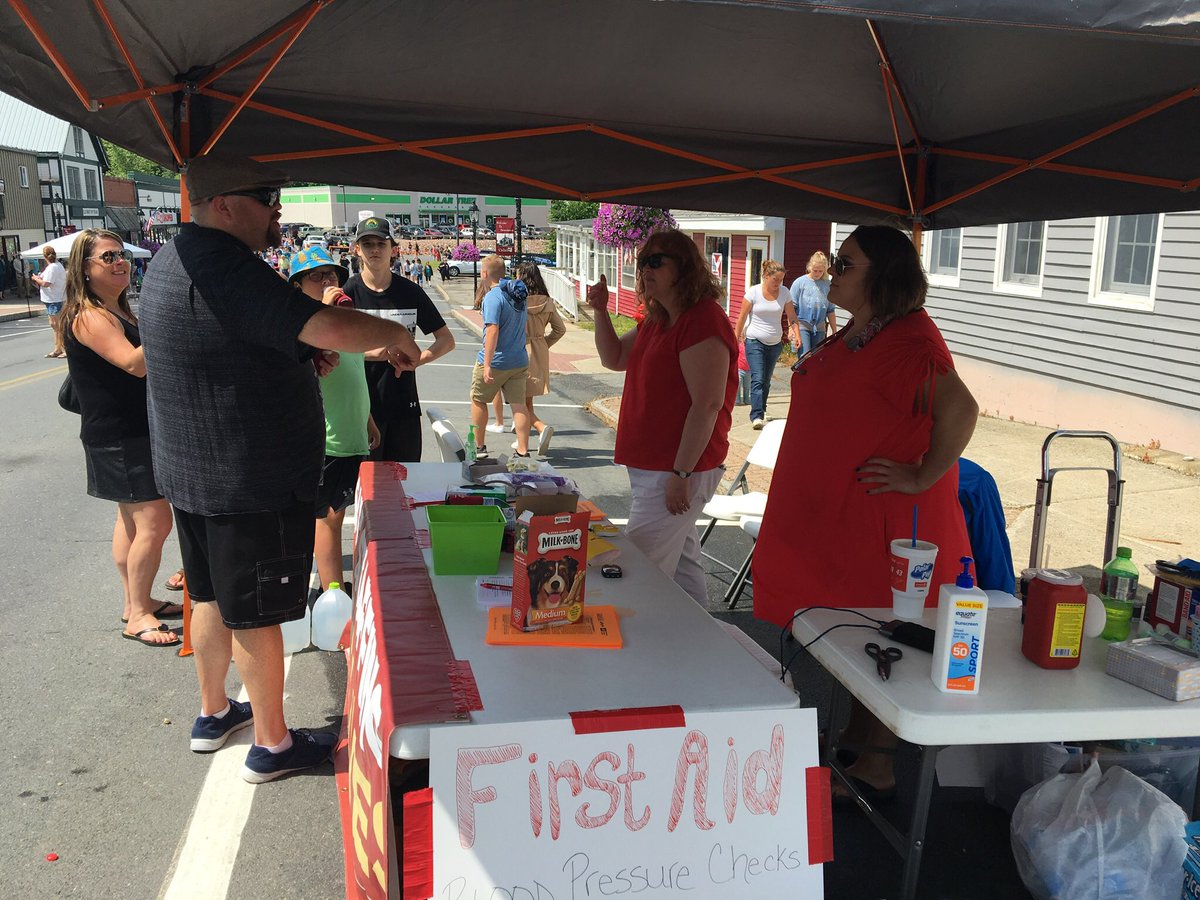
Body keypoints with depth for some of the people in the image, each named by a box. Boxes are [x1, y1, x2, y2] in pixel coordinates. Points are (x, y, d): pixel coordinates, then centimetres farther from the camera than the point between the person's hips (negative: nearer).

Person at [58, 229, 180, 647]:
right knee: (154, 522, -9)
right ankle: (137, 616, 1)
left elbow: (142, 364, 25)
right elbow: (134, 364, -32)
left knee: (132, 519, 17)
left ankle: (136, 602, 28)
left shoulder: (117, 310, 14)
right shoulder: (89, 317, -18)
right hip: (118, 437, -11)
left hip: (136, 432, 11)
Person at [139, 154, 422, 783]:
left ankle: (213, 714, 40)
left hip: (190, 470, 10)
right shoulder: (225, 268, -24)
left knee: (213, 596, 22)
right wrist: (394, 333, -17)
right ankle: (272, 744, 19)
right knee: (256, 613, 4)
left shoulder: (171, 260, 10)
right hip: (251, 480, -10)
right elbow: (331, 328, -36)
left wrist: (298, 356, 7)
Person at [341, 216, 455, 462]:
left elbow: (446, 340, 9)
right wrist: (372, 353, -17)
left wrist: (416, 359, -8)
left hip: (404, 405, 2)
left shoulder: (410, 292, 4)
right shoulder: (347, 292, -1)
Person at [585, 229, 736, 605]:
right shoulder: (657, 321, 14)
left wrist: (681, 474, -24)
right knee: (681, 559, 19)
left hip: (674, 470, -11)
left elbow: (707, 405, -24)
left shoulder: (703, 321, -18)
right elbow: (615, 358, 24)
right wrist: (601, 311, 8)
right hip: (651, 465, 11)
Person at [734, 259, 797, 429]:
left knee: (766, 381, 13)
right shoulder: (753, 292, -9)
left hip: (775, 343, 4)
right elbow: (742, 317, -3)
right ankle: (756, 416, -21)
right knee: (757, 379, -15)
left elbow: (791, 316, 9)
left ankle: (762, 410, 28)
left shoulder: (784, 293, 1)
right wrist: (736, 338, 0)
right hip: (754, 341, -4)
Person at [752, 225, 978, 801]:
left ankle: (875, 767, 19)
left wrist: (922, 477, -26)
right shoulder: (853, 335, 12)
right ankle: (850, 745, 35)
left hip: (883, 520, -10)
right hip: (831, 516, 10)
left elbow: (960, 409, -32)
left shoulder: (907, 340, -20)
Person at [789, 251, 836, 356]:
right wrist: (794, 332, -12)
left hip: (819, 328, 4)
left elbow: (830, 311, 12)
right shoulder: (800, 282, -4)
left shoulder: (827, 285, 5)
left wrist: (834, 332, 12)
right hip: (802, 326, -4)